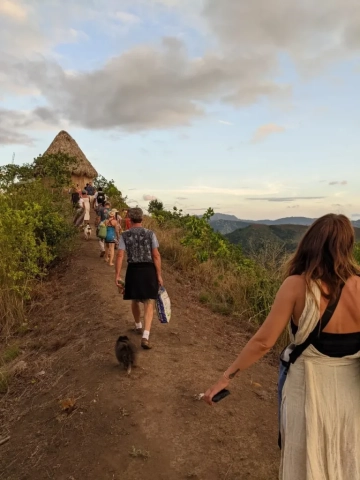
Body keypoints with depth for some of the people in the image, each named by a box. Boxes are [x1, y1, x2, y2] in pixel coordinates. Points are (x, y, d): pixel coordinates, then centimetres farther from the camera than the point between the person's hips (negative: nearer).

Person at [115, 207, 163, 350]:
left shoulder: (124, 235, -1)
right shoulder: (150, 234, -4)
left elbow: (120, 255, -7)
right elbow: (156, 255, -8)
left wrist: (117, 276, -3)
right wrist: (159, 275, -2)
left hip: (133, 270, 2)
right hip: (148, 270, -2)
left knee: (135, 300, 24)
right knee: (149, 304, 2)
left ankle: (138, 326, 45)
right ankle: (145, 337, -10)